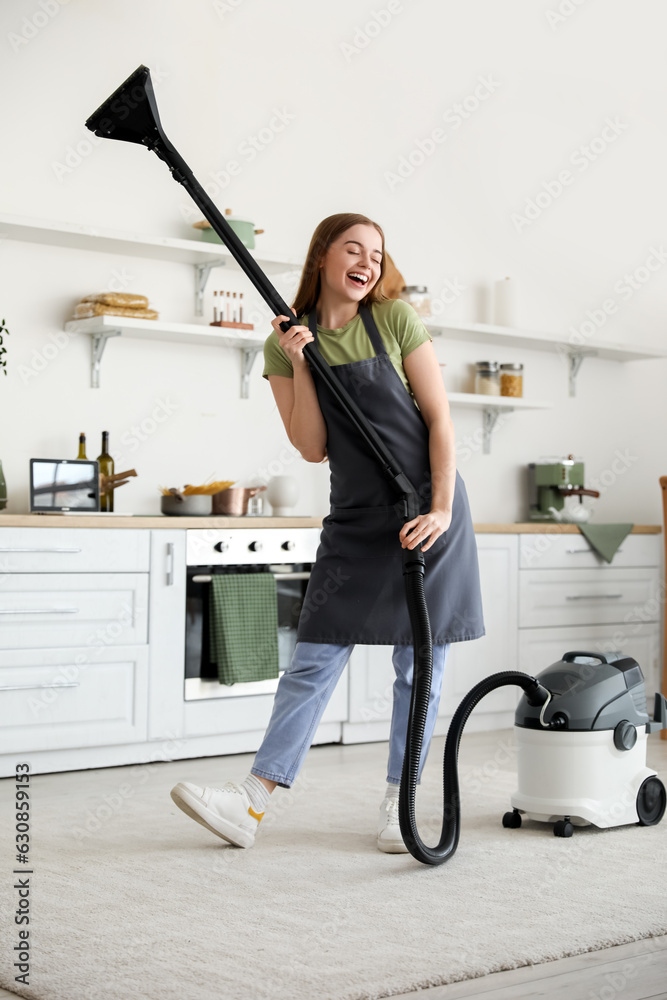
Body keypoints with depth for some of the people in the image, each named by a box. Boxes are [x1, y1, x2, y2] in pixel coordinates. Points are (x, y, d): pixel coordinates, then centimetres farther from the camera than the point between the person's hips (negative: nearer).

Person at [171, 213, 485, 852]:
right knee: (314, 659, -1)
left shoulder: (395, 319, -3)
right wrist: (298, 364, -14)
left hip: (427, 507, -2)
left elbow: (439, 419, -5)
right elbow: (312, 449, -4)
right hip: (355, 517, 2)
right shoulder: (287, 342, 3)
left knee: (420, 667, 3)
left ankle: (399, 804, 14)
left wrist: (442, 508, -15)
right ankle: (252, 803, -1)